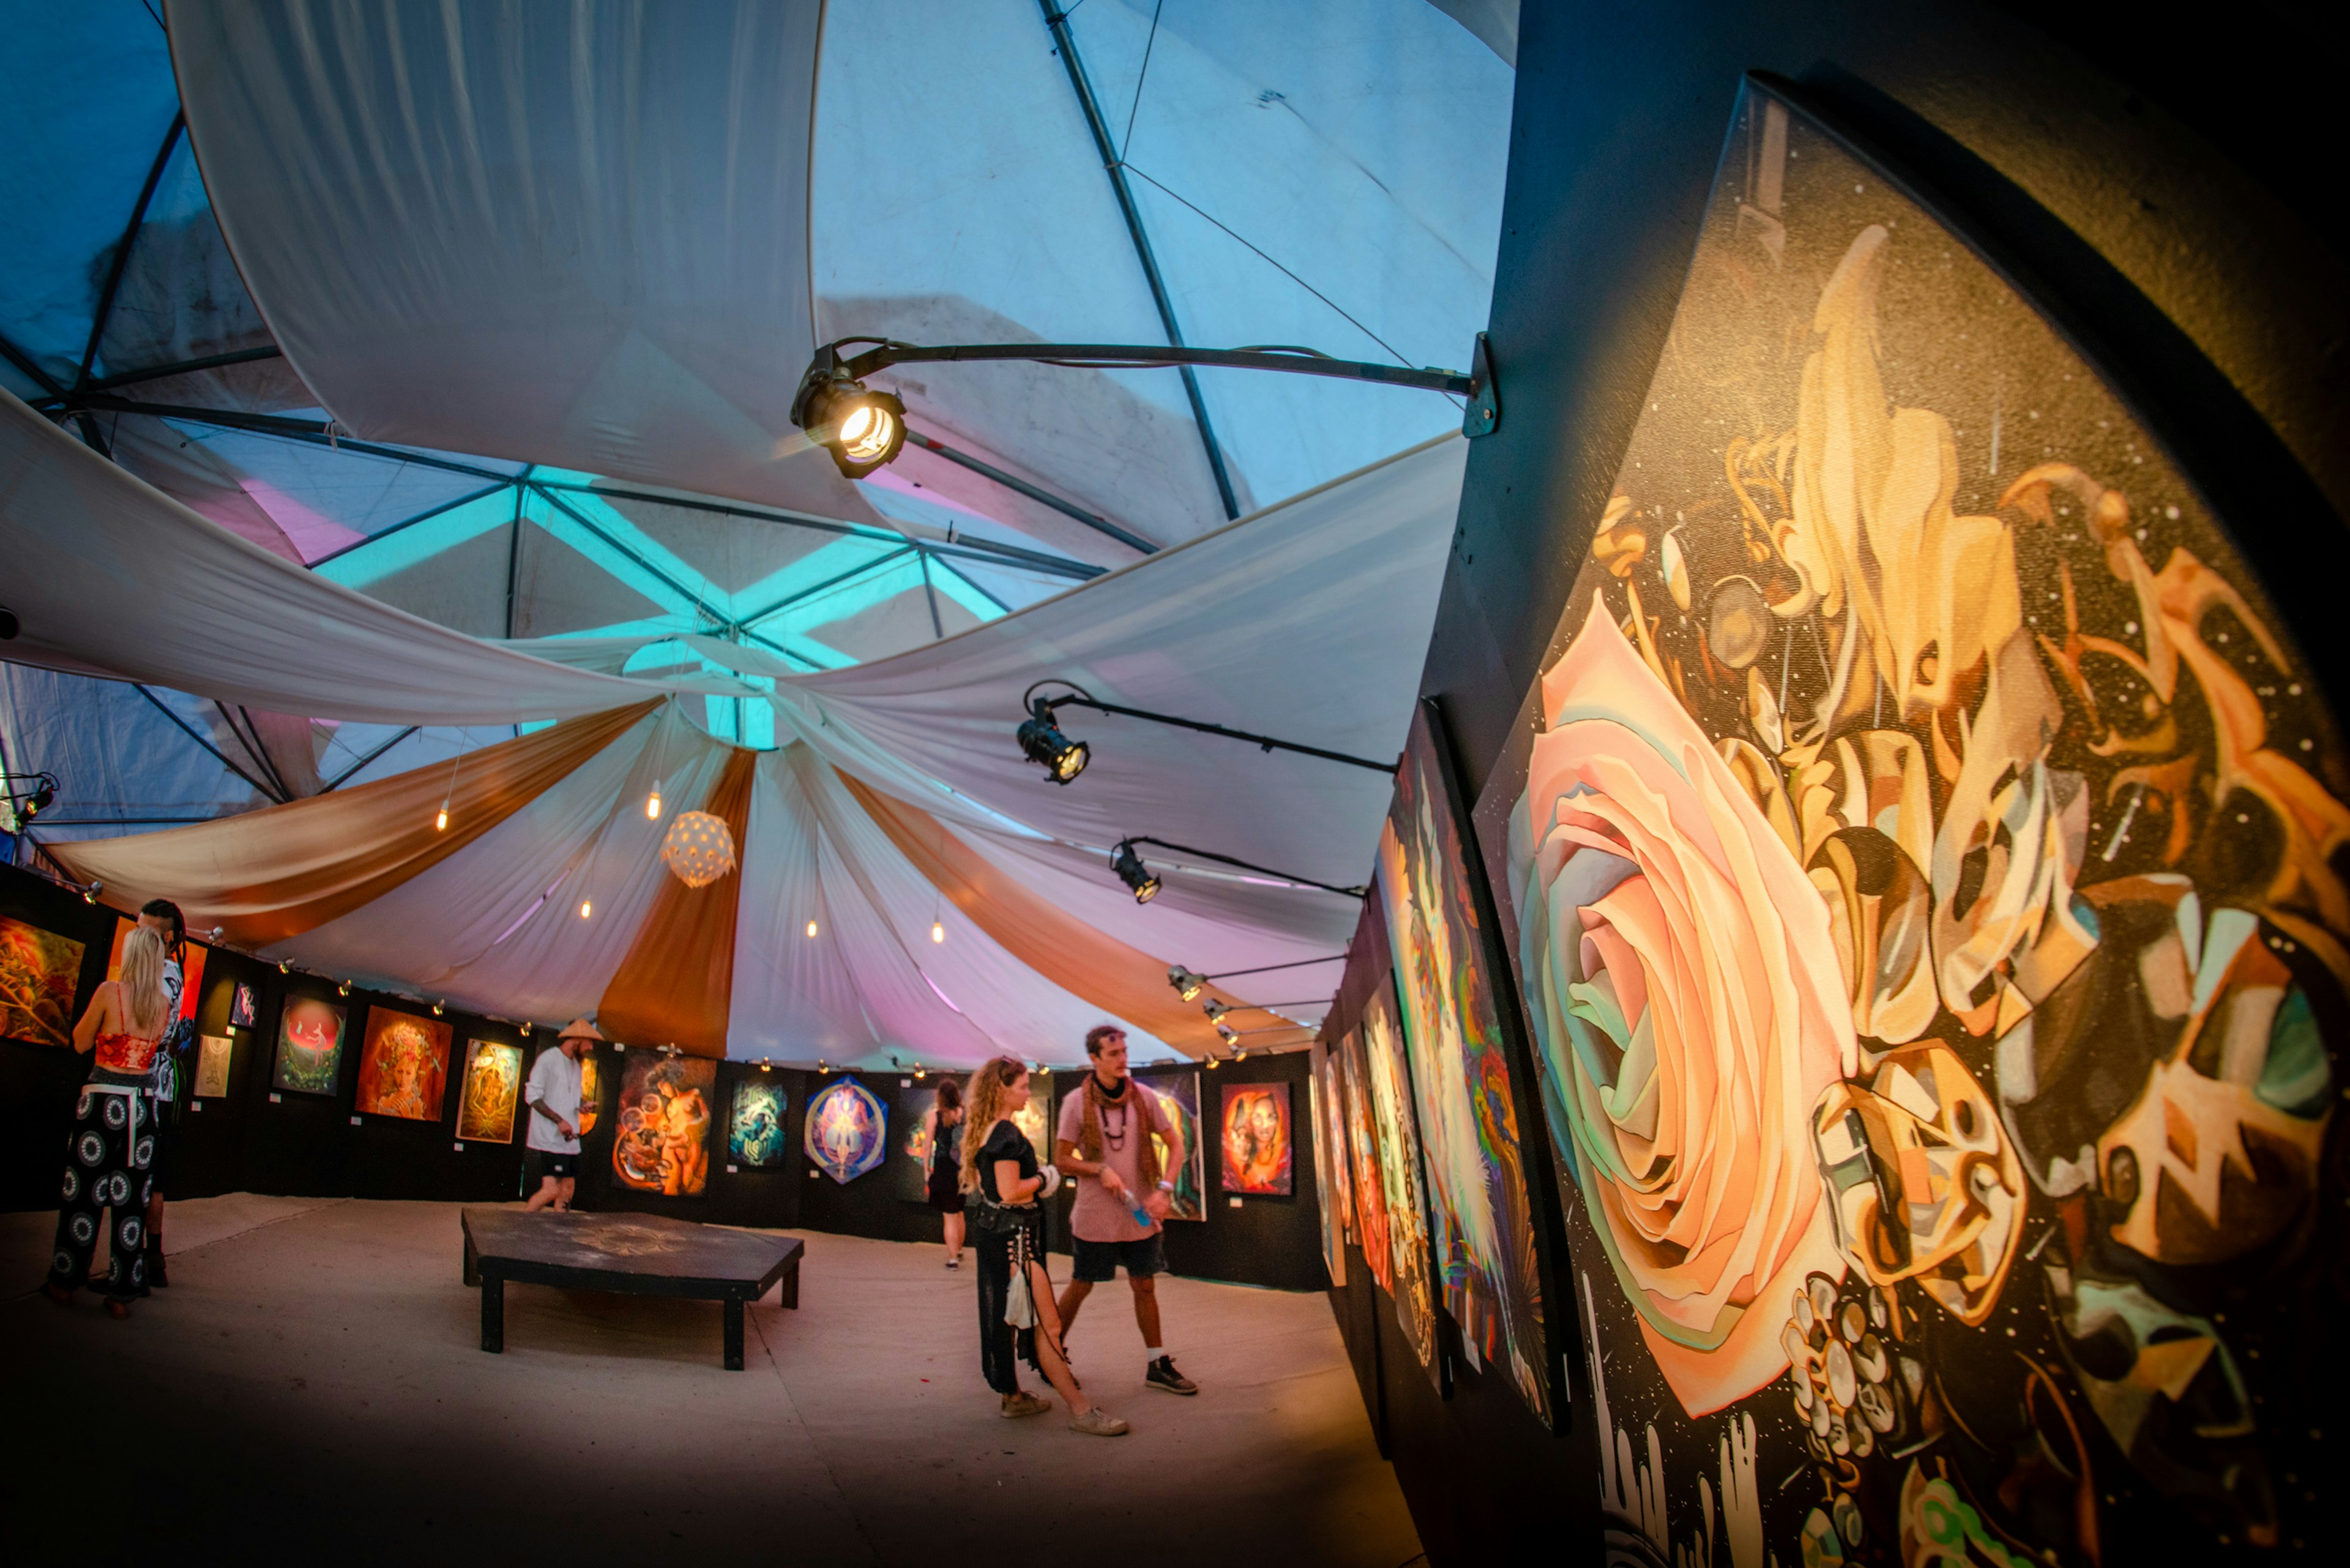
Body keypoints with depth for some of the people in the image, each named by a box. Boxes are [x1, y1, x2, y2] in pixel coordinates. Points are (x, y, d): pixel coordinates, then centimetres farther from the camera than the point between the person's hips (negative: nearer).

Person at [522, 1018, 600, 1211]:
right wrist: (559, 1121, -19)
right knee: (551, 1190, -14)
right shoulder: (548, 1059, -8)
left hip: (570, 1141, 8)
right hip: (548, 1141, -8)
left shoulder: (576, 1065, 18)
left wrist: (581, 1106, 3)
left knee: (567, 1189, 7)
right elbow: (532, 1097, -13)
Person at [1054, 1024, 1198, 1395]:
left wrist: (1165, 1190, -10)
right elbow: (1061, 1159, -5)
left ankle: (1158, 1365, 23)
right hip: (1095, 1216, -3)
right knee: (1081, 1287, 9)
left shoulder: (1143, 1097, -2)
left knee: (1145, 1287, 11)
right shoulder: (1076, 1103, -10)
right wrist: (1100, 1170, -21)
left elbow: (1175, 1144, 3)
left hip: (1141, 1214, 3)